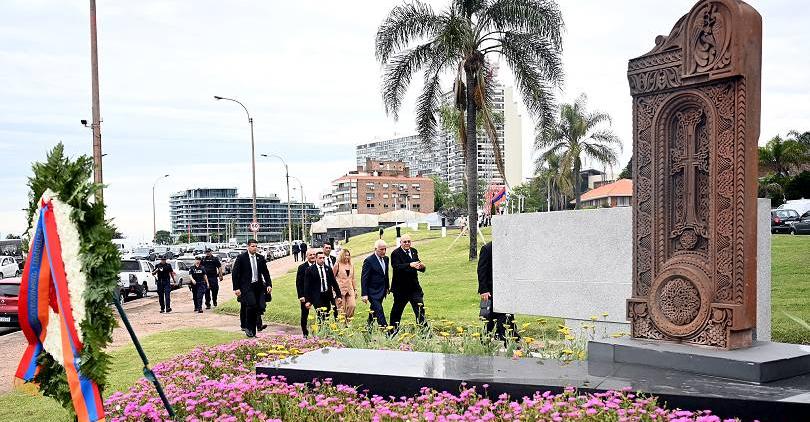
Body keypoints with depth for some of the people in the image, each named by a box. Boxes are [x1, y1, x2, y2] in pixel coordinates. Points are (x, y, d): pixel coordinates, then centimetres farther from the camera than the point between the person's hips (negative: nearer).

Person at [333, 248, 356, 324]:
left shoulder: (351, 266, 12)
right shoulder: (337, 265, -2)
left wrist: (355, 289, 17)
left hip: (350, 289, 4)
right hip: (340, 289, -4)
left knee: (353, 305, -11)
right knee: (342, 308, -2)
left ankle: (347, 320, 9)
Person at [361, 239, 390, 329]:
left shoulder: (386, 259, 7)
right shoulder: (369, 260, -15)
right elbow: (364, 278, -14)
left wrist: (387, 287, 20)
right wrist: (364, 294, -17)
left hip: (381, 292, 7)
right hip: (373, 292, -7)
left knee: (374, 313, 15)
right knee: (379, 312, -12)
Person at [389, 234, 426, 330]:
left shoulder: (414, 251, 11)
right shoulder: (395, 253, -10)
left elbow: (418, 266, 11)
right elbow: (397, 267, -26)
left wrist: (421, 266, -13)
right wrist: (410, 265, -39)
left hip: (414, 287, 5)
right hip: (401, 288, -5)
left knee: (420, 309, 2)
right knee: (397, 310, 7)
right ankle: (393, 330, 22)